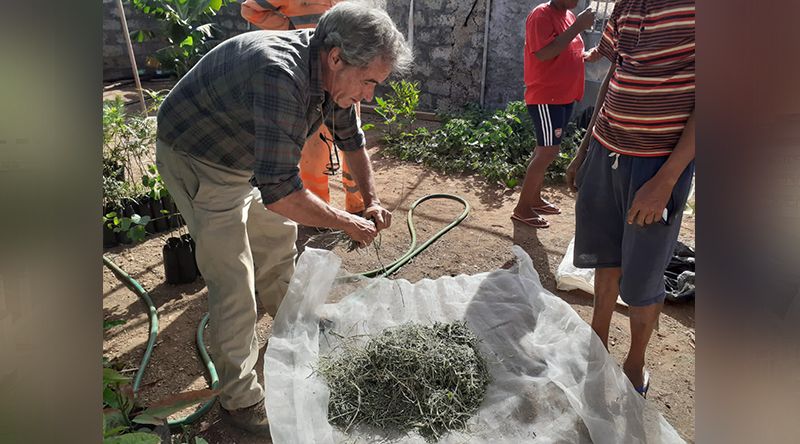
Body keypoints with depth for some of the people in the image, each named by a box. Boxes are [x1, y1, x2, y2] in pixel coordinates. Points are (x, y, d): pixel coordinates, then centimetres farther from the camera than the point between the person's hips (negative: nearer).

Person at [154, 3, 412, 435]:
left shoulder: (331, 73, -11)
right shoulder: (281, 76, -39)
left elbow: (350, 138, 7)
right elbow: (278, 191, -42)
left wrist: (371, 200, -1)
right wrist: (347, 223, -29)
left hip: (247, 157, 9)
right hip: (195, 159, -8)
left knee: (278, 234, 21)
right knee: (233, 280, -8)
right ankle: (240, 399, 8)